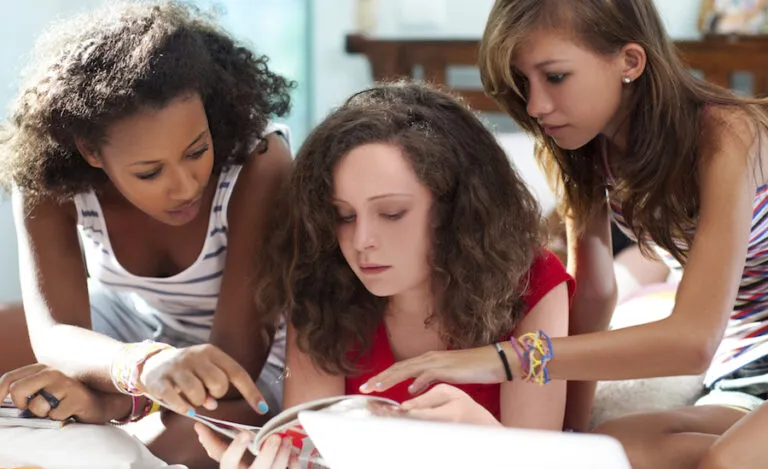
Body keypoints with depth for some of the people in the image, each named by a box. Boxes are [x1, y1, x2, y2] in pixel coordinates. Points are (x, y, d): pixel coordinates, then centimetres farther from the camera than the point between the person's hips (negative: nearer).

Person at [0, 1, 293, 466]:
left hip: (253, 343, -3)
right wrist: (144, 364, -58)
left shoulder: (258, 164, -35)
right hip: (131, 323, 3)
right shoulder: (50, 178, -26)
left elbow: (236, 352, -33)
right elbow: (54, 333, -36)